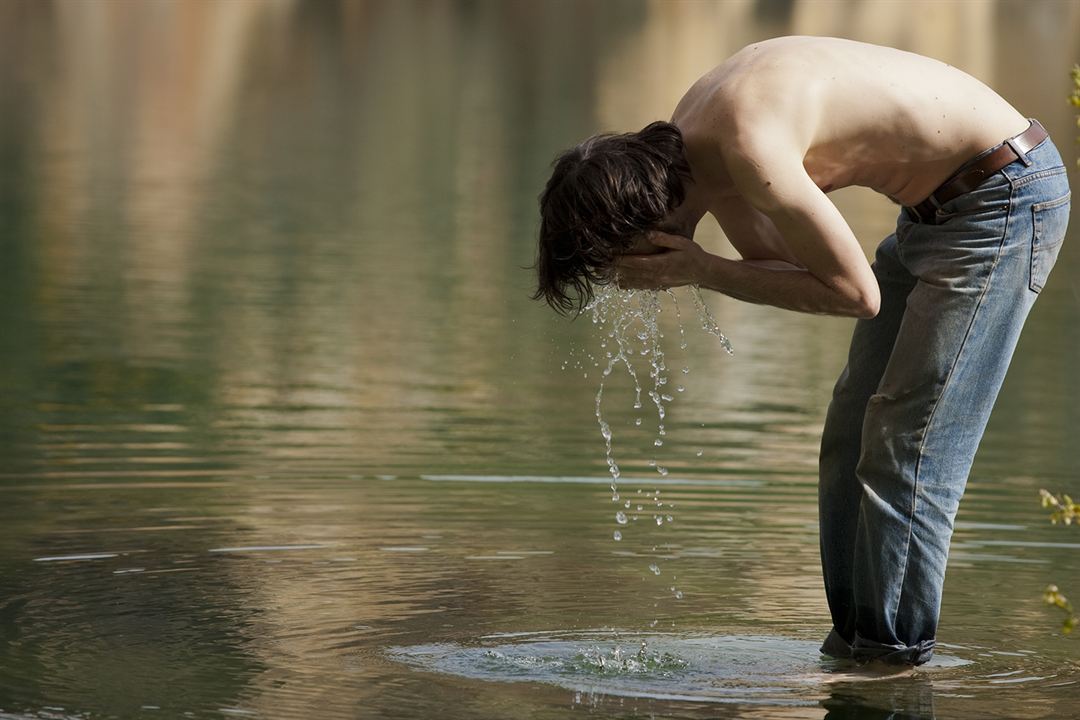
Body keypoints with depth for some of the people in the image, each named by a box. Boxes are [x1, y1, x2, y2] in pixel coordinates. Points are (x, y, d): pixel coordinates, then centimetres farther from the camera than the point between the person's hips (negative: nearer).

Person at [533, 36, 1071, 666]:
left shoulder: (751, 150, -30)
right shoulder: (691, 134, -1)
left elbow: (856, 293, -23)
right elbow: (779, 265, 9)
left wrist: (703, 273, -19)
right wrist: (689, 269, -10)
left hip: (1007, 195, -10)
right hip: (937, 204, 10)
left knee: (908, 444, -10)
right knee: (853, 434, 11)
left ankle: (892, 656, -2)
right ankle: (852, 641, 18)